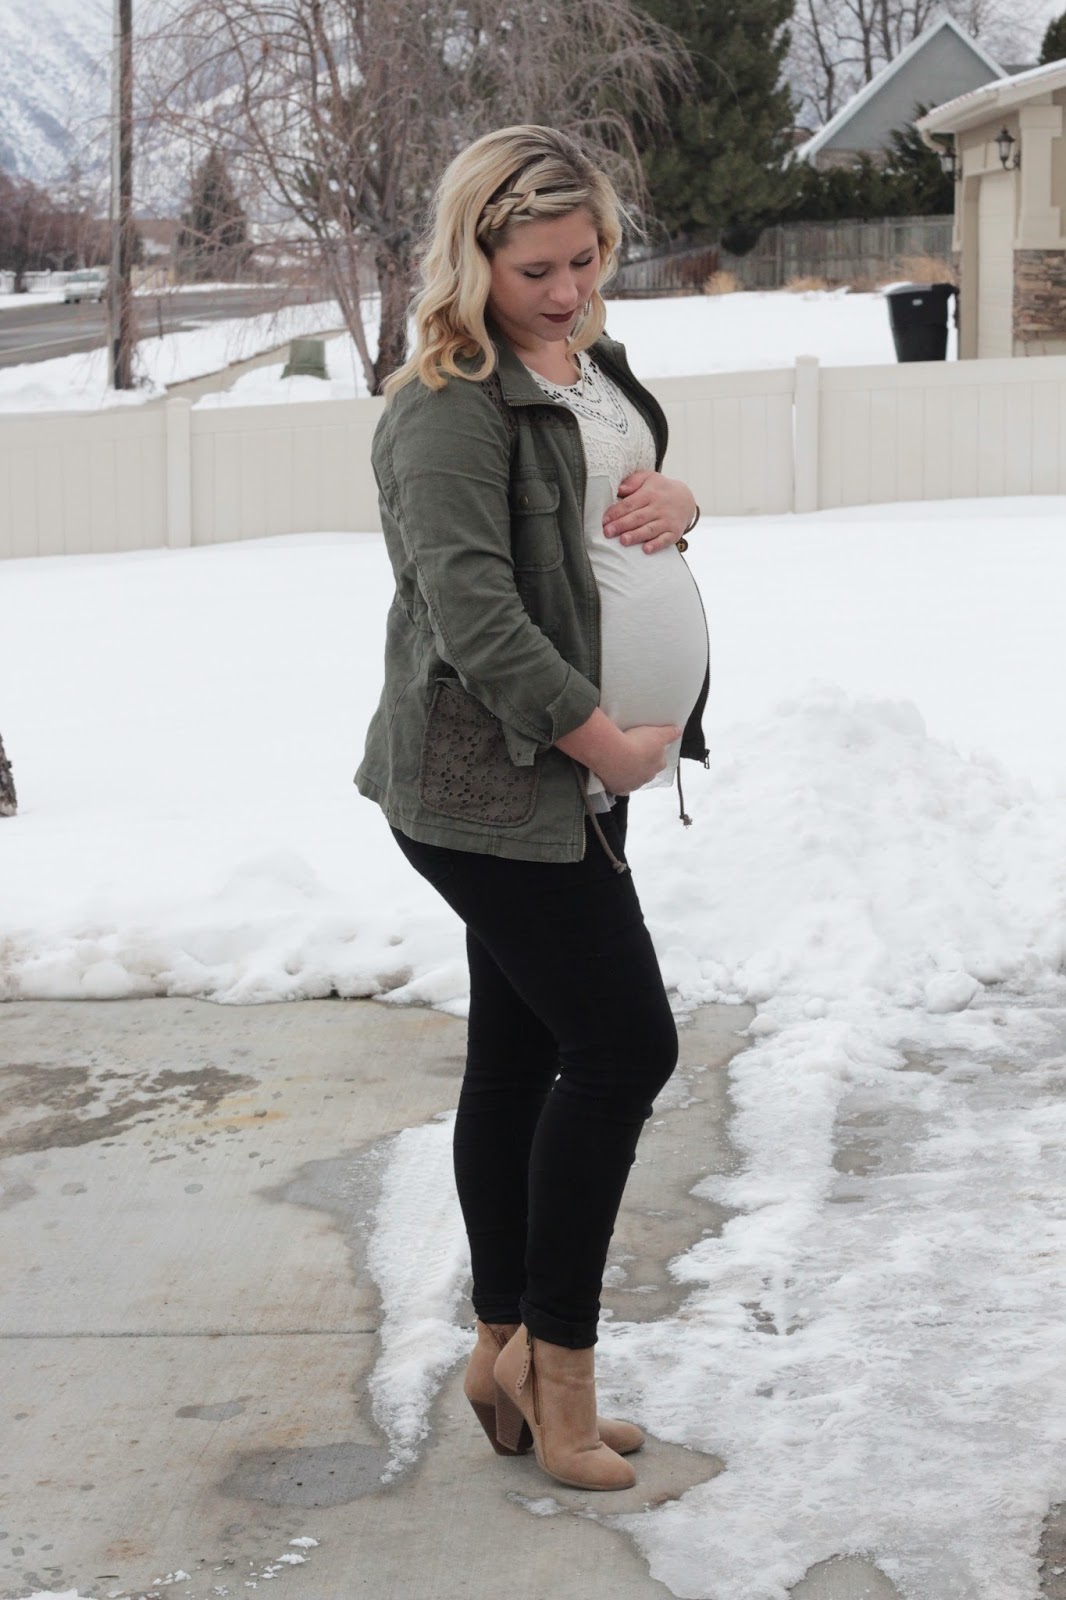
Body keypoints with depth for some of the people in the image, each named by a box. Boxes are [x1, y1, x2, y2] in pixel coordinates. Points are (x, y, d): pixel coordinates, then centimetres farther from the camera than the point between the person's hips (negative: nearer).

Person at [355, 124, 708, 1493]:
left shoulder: (589, 364, 12)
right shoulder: (451, 408, -17)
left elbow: (636, 485, 27)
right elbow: (473, 610, -23)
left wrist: (676, 498, 2)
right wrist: (604, 739, -21)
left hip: (571, 777, 9)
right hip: (491, 785, -9)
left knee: (521, 1056, 13)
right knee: (624, 1044, -8)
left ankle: (506, 1353, 22)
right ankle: (555, 1356, 4)